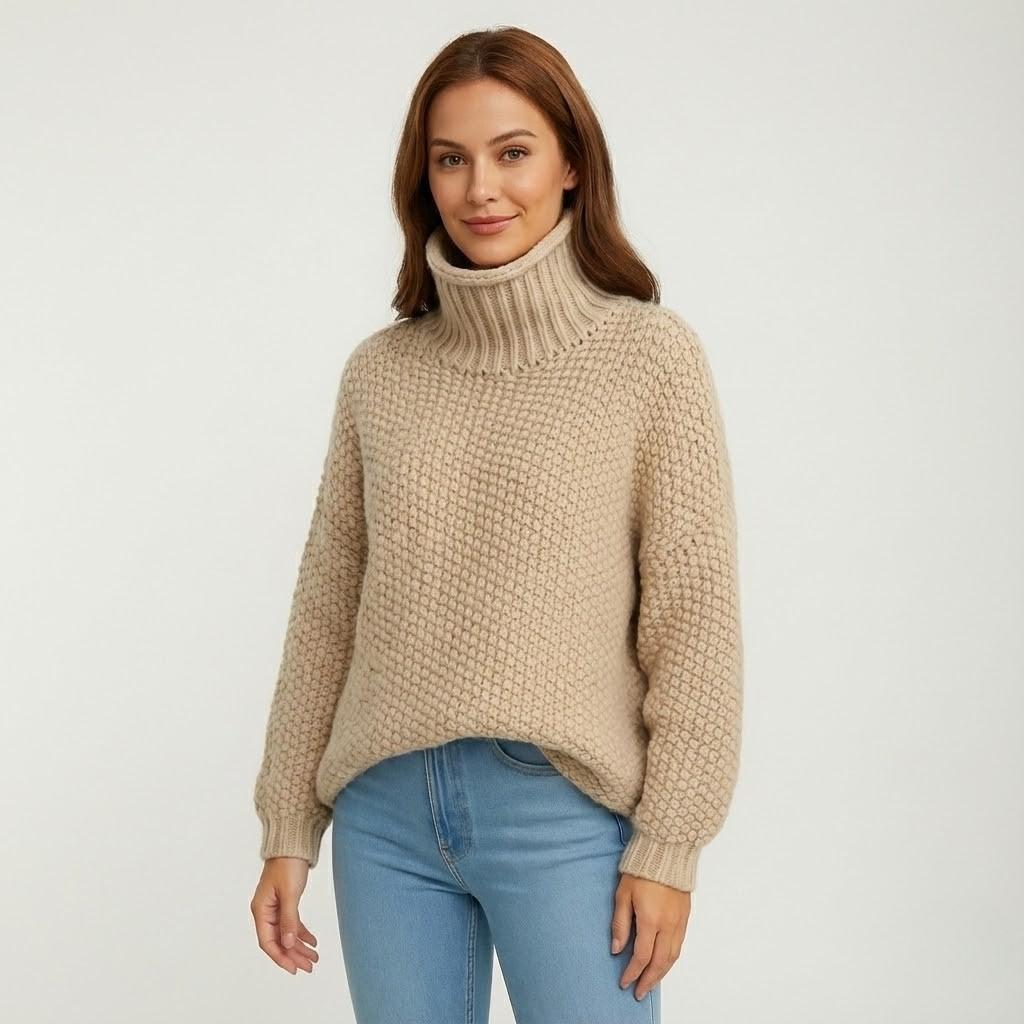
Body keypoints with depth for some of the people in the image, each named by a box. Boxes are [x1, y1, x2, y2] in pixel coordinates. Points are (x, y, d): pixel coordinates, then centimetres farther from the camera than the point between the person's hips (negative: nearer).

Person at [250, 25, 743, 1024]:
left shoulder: (651, 356, -5)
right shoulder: (379, 371, 6)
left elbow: (695, 613, -6)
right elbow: (326, 607, 9)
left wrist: (669, 846, -8)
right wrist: (288, 828, 9)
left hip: (567, 816, -3)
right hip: (386, 812, 4)